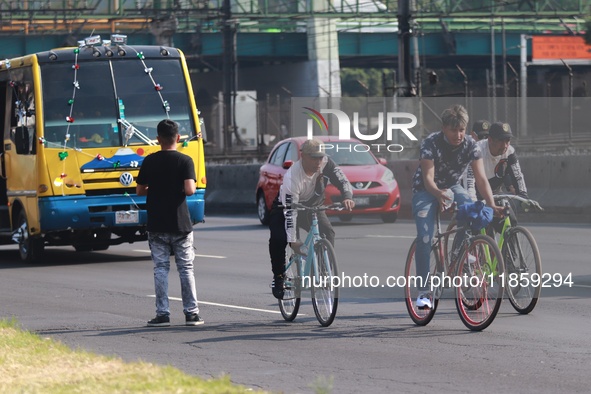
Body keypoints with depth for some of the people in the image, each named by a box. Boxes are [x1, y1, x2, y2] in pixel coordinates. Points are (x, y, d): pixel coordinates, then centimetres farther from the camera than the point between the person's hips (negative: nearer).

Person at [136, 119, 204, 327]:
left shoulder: (149, 161, -1)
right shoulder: (185, 161, -7)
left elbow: (140, 190, 3)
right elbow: (189, 190, -18)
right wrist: (179, 189, 4)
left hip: (156, 224, 1)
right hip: (180, 224, -1)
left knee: (160, 268, 4)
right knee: (186, 268, 7)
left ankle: (162, 314, 0)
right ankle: (191, 313, 6)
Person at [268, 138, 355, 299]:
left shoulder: (326, 163, -25)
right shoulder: (292, 177, -36)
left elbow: (342, 181, -21)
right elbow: (290, 210, -39)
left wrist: (347, 197, -45)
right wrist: (293, 240, -47)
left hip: (313, 207, 4)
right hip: (286, 207, -4)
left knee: (328, 233, -21)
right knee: (278, 238, -29)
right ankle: (278, 277, -11)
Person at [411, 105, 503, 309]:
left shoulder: (470, 145, -15)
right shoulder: (431, 143, -24)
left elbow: (481, 178, -19)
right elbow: (428, 177, -31)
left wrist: (492, 205, -33)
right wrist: (438, 194, -53)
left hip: (452, 187, 3)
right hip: (426, 190, -3)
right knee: (424, 237, -21)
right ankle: (424, 291, -16)